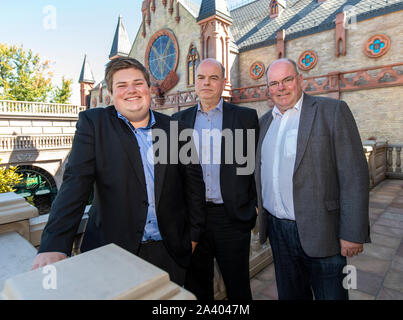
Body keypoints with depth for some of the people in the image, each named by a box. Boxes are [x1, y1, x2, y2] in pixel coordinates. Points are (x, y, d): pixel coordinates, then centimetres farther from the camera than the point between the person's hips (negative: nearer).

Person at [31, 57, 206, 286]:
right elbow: (76, 182, -12)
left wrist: (193, 235, 6)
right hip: (112, 251, -1)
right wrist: (54, 246, -20)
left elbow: (194, 183, 5)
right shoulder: (93, 122, -3)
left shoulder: (176, 129, 1)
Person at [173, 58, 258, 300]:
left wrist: (255, 206, -3)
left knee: (238, 288, 15)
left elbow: (255, 164, 2)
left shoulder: (246, 117, 1)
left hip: (232, 217, -2)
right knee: (196, 288, 19)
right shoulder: (180, 119, 7)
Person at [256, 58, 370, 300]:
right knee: (290, 294, 21)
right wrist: (260, 211, 13)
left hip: (320, 233, -4)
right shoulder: (265, 121, 10)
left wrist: (353, 233, -13)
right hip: (277, 231, 5)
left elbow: (355, 175, -11)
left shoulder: (333, 111, -7)